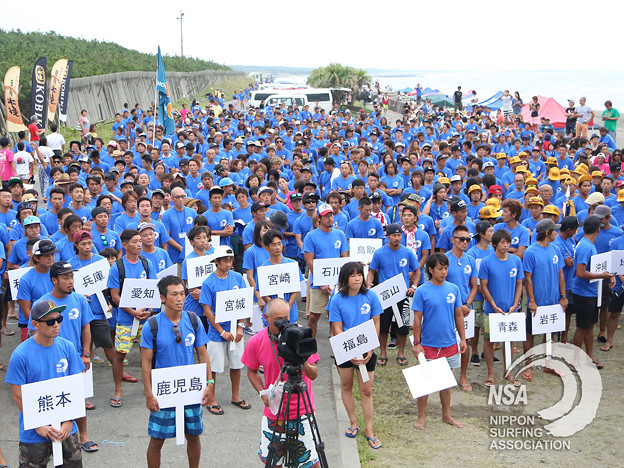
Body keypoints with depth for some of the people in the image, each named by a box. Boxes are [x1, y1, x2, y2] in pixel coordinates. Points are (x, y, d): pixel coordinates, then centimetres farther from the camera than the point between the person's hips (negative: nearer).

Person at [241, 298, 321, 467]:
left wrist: (304, 364, -30)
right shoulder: (255, 342, -7)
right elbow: (252, 372, 8)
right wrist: (263, 393, -8)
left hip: (302, 410, -2)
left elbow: (314, 375, -8)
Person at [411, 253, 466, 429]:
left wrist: (462, 338, 8)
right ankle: (421, 417, 19)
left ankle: (446, 415, 28)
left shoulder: (453, 289, 2)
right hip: (429, 345, -4)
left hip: (450, 344, 4)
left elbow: (458, 315, 9)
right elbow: (417, 319, -8)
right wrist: (416, 344, -8)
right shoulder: (422, 292, -10)